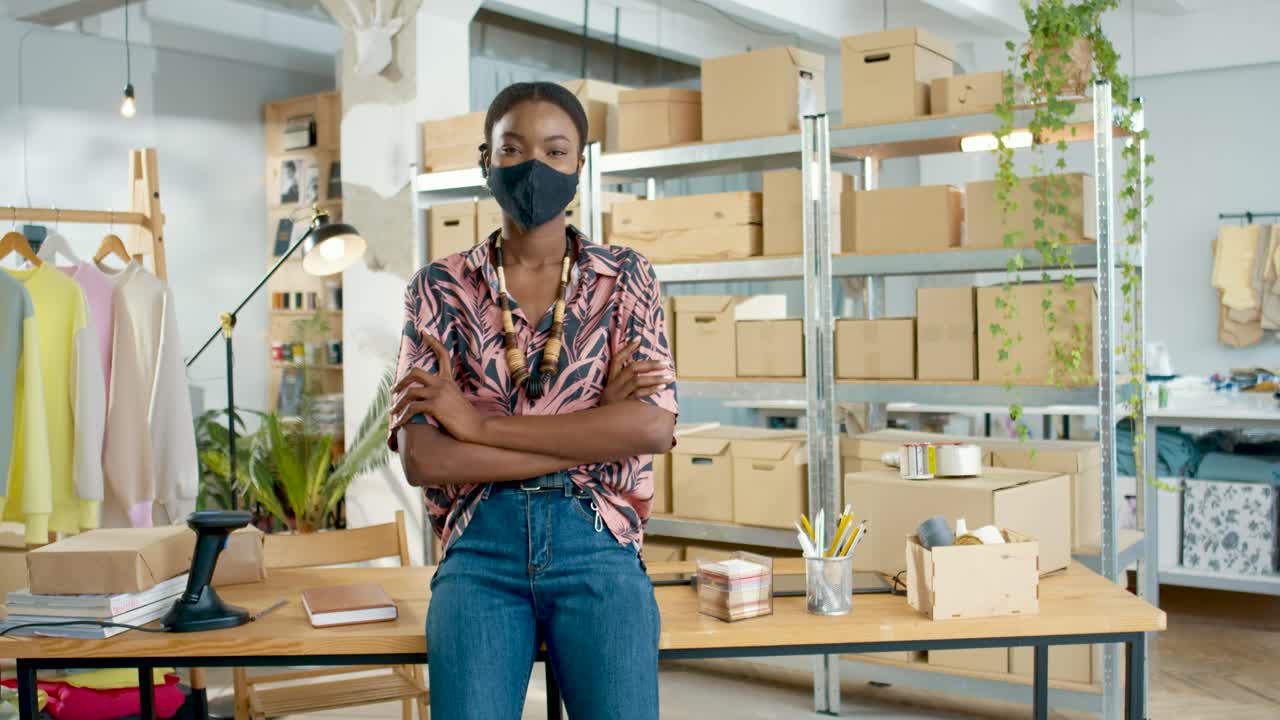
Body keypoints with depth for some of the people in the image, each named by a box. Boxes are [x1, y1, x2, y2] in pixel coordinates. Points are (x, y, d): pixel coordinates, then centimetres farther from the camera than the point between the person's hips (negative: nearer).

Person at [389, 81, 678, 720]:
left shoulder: (625, 277, 8)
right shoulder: (439, 289, 8)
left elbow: (653, 427, -8)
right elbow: (421, 459, -5)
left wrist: (476, 422, -9)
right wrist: (595, 427, -8)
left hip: (597, 546, 0)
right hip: (481, 550, 0)